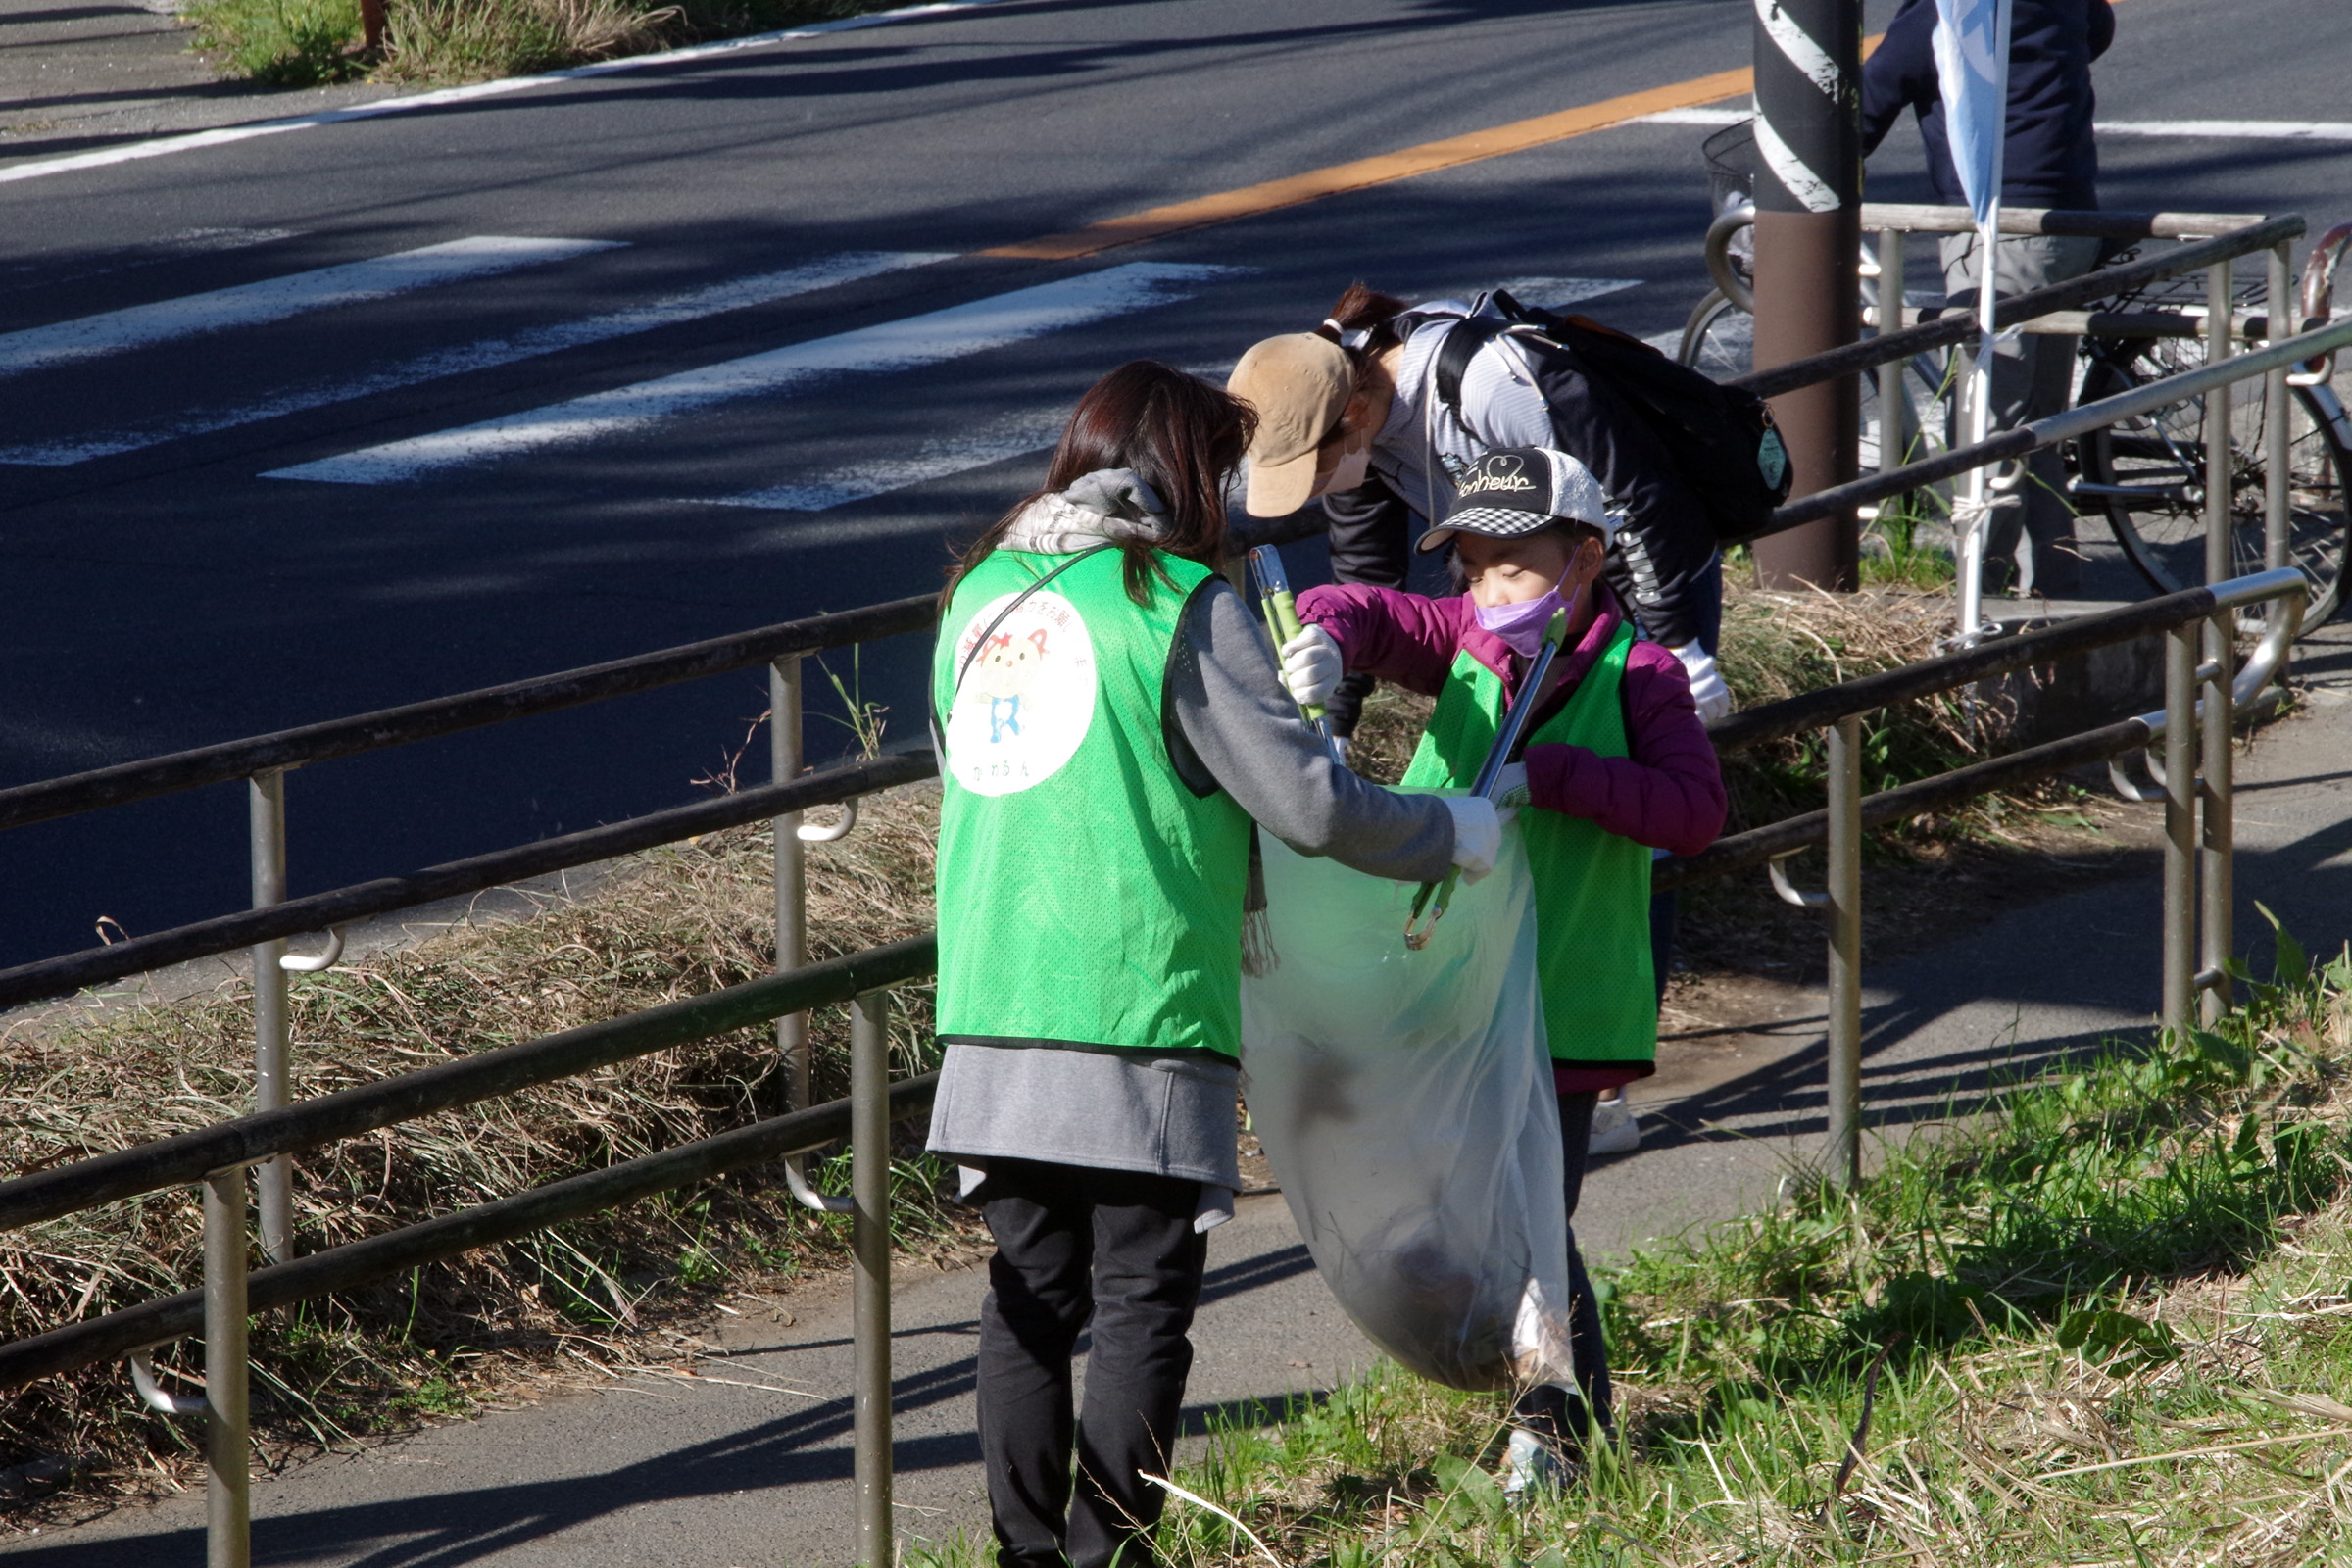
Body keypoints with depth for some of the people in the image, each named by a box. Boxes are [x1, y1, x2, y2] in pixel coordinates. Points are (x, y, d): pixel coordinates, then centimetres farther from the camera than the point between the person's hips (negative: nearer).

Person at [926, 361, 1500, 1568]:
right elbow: (1306, 800, -9)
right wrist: (1454, 836, 8)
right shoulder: (1180, 606, -7)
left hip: (992, 1011, 6)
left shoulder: (980, 596, 13)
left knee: (1030, 1289, 11)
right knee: (1141, 1297, 1)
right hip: (1141, 1007, -6)